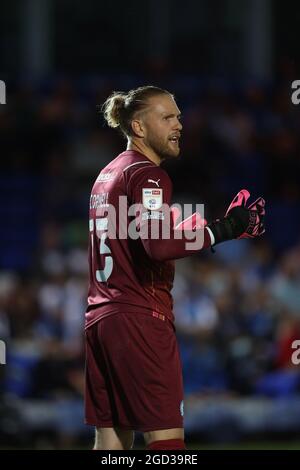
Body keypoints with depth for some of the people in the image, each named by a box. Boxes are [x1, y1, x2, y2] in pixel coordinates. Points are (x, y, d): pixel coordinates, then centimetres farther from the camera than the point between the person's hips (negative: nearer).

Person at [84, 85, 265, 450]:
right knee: (167, 438, -11)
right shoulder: (147, 174, -9)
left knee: (111, 441, 6)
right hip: (140, 319, -9)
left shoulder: (108, 175, 19)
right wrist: (225, 228, -20)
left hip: (99, 316, 9)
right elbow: (159, 243, -24)